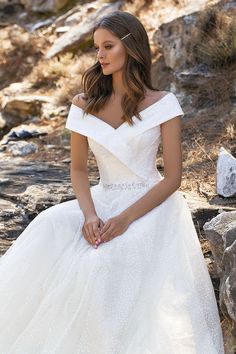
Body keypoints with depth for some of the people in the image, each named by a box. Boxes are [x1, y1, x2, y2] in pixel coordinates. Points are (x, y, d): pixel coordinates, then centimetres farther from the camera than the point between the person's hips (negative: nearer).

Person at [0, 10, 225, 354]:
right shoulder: (85, 105, 6)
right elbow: (78, 170, 6)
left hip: (151, 205, -4)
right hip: (101, 202, 4)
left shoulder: (163, 104, -4)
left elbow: (173, 177, -7)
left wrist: (125, 219, -19)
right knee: (48, 232, -25)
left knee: (105, 265, -31)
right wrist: (90, 215, -14)